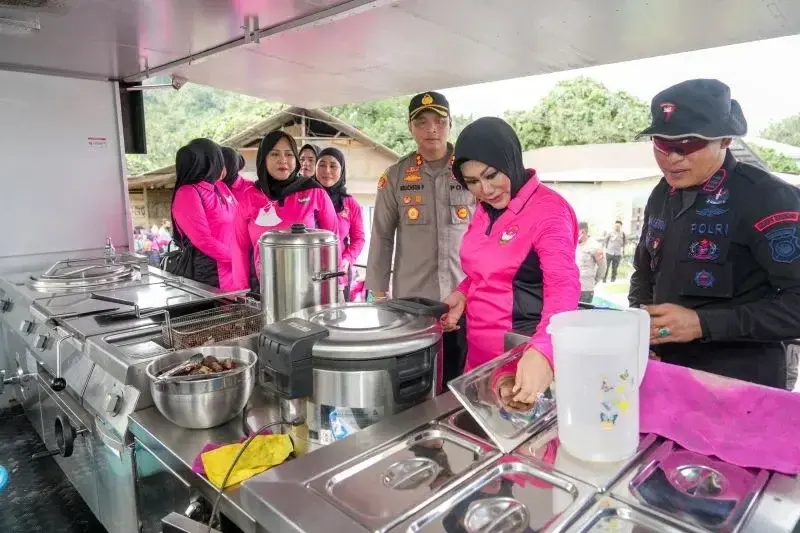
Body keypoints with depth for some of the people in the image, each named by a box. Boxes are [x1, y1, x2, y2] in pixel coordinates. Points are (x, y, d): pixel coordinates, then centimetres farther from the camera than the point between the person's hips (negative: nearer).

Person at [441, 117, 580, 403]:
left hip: (523, 359, -7)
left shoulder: (548, 209, -17)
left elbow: (563, 288, -29)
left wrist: (542, 352, -45)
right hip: (480, 354, 8)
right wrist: (462, 294, 0)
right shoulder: (485, 210, 7)